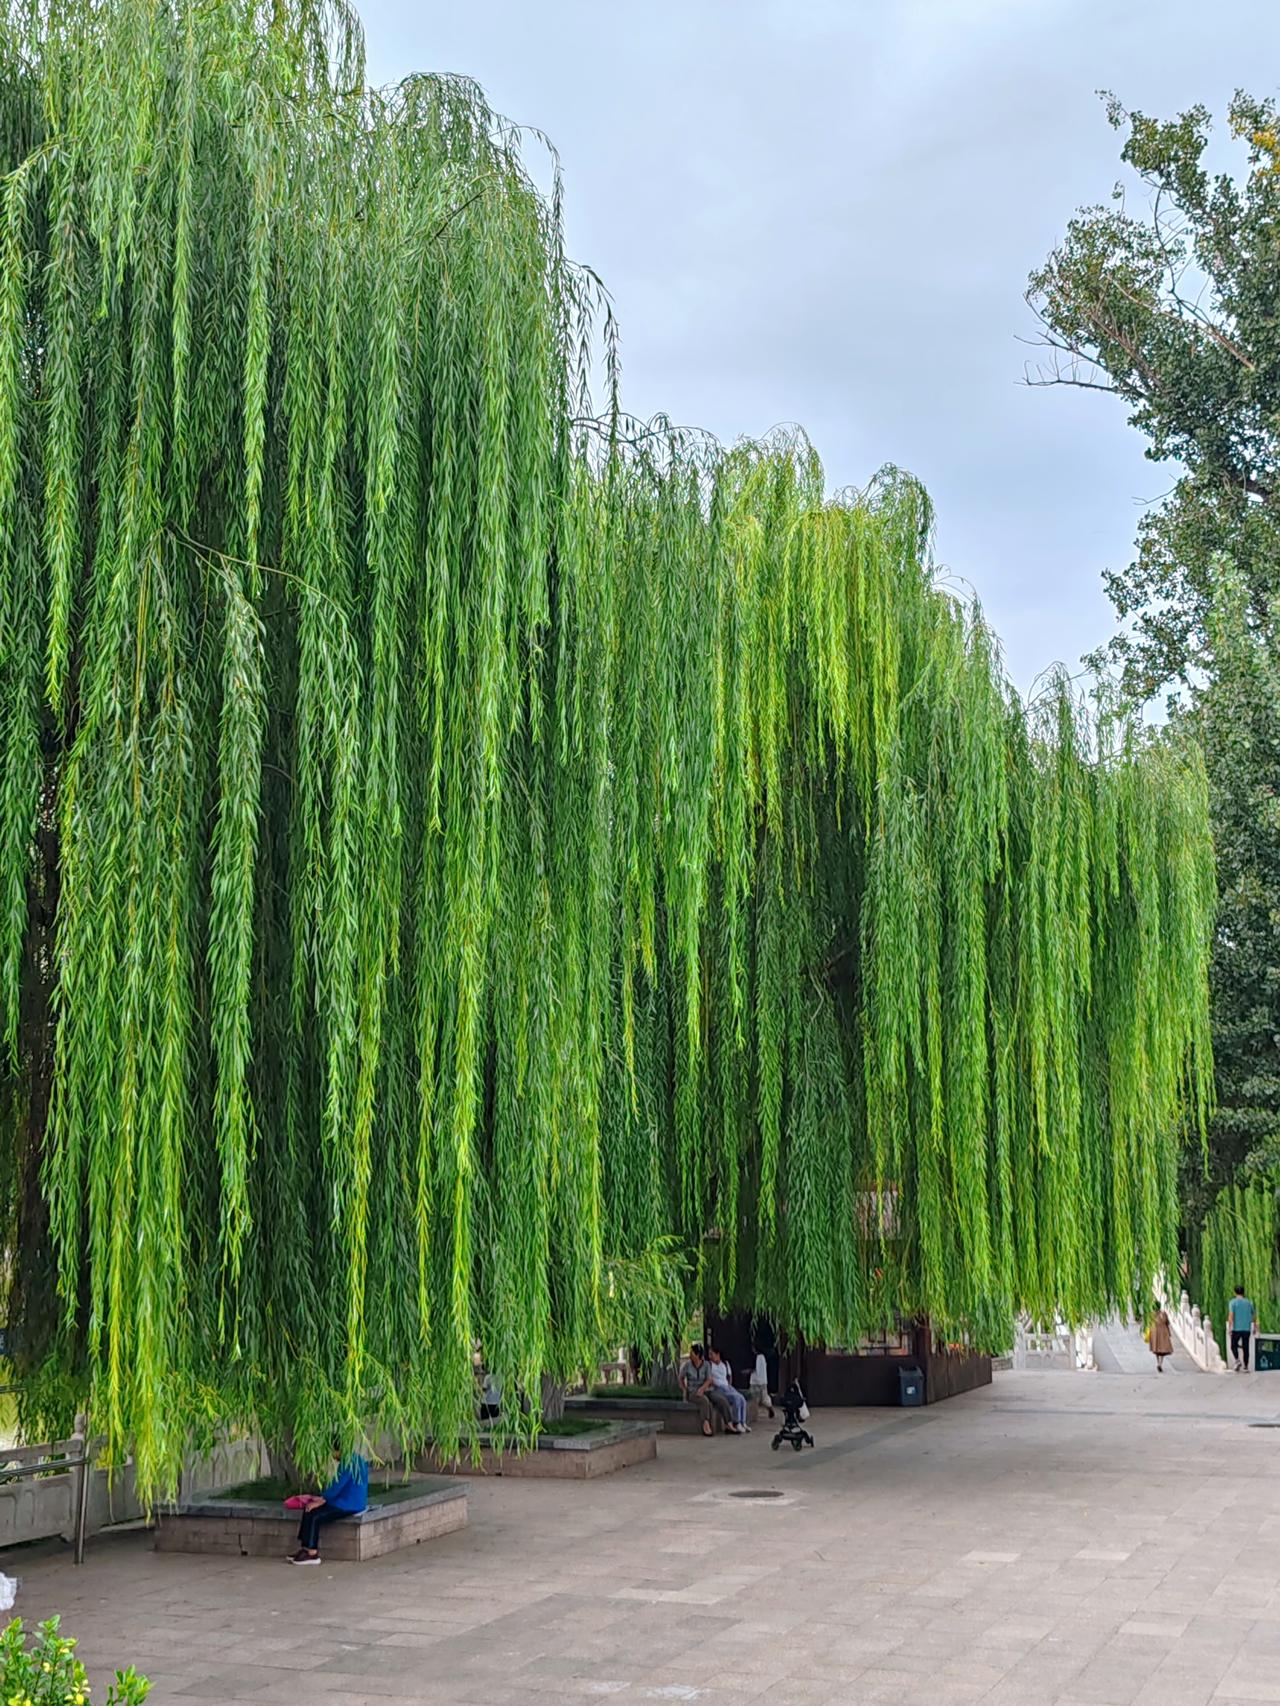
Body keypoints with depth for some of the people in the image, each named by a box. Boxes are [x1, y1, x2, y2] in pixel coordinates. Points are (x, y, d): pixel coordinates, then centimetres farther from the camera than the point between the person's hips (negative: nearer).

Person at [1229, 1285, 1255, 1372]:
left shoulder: (1233, 1302, -4)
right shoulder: (1248, 1302, 8)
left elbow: (1231, 1316, -13)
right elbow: (1253, 1316, 14)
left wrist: (1230, 1328, -13)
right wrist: (1254, 1328, 25)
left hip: (1236, 1329, -3)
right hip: (1247, 1329, 3)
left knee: (1234, 1345, 12)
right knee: (1245, 1347, 7)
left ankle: (1238, 1360, -11)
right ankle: (1245, 1367, 6)